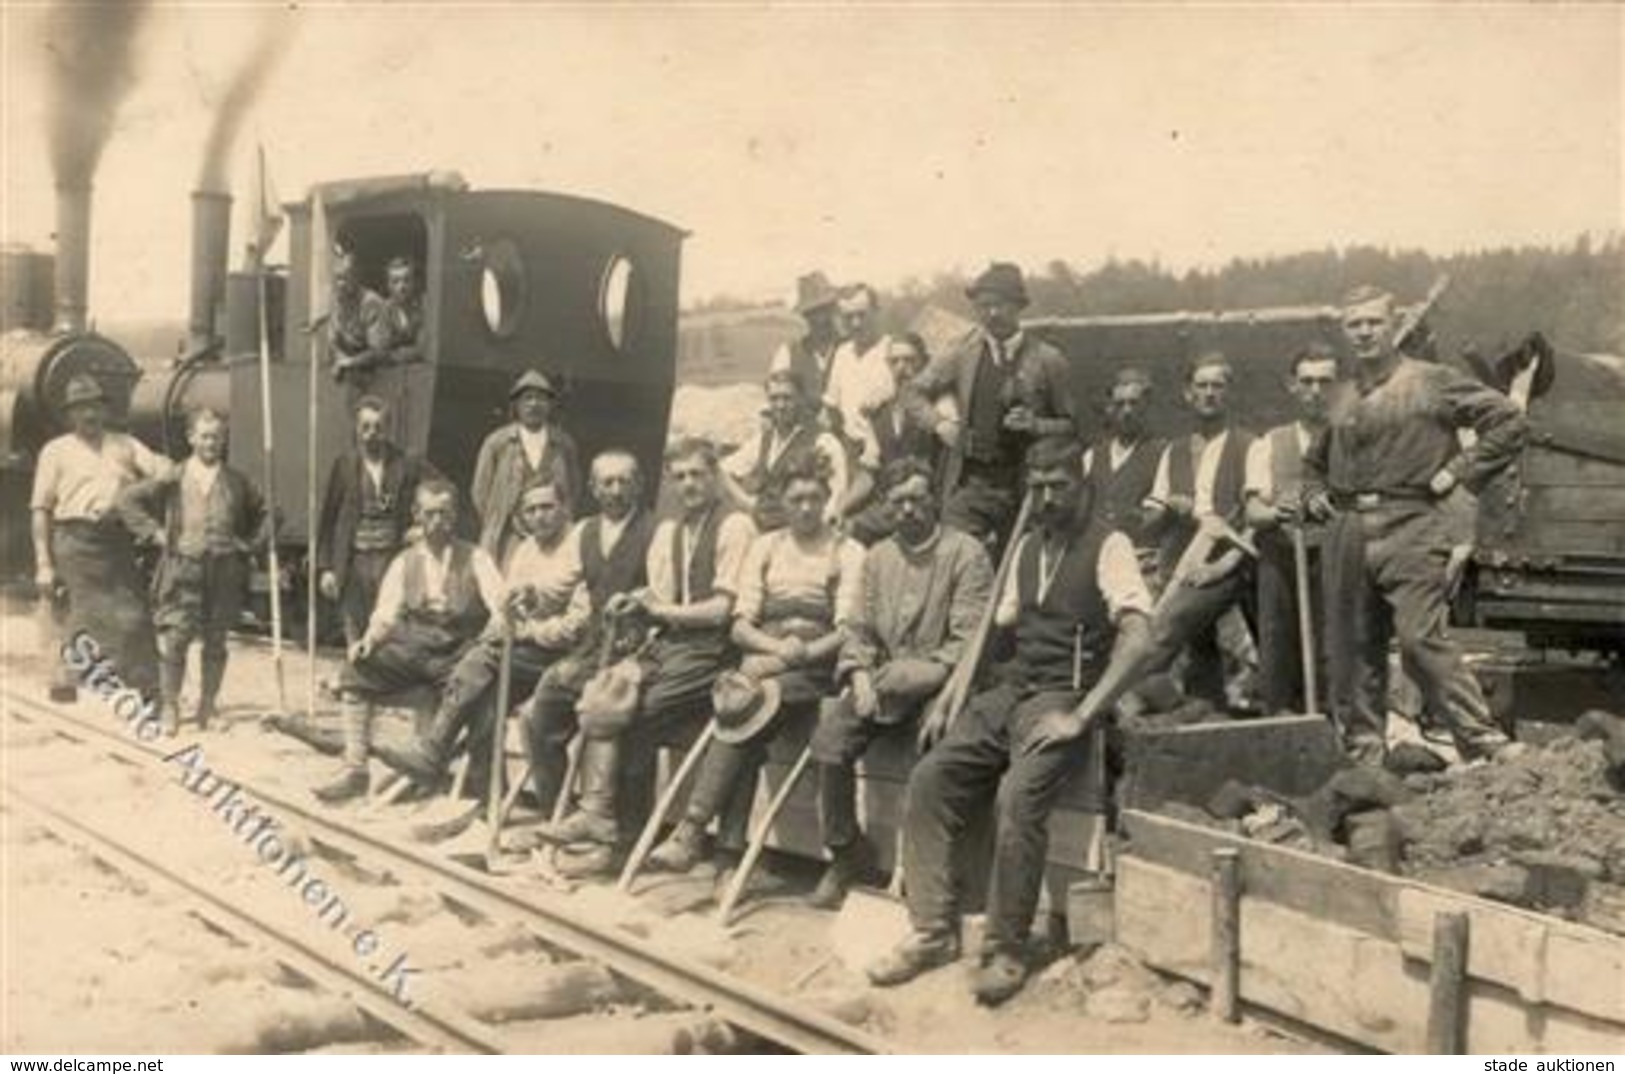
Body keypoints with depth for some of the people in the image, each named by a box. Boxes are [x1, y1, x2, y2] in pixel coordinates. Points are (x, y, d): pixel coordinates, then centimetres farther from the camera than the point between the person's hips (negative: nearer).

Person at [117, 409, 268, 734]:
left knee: (215, 641, 8)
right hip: (183, 570, -2)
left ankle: (207, 706, 19)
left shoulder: (236, 481, 7)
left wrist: (250, 543, 6)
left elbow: (266, 512, 16)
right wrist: (154, 533, -3)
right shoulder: (174, 479, 1)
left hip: (224, 571, 2)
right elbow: (128, 499, 2)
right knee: (174, 640, -6)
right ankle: (170, 707, 5)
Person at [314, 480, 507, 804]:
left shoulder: (474, 558, 7)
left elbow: (501, 605, -6)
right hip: (412, 647, 3)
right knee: (356, 672, -19)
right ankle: (355, 771, -10)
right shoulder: (405, 562, 14)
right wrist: (369, 640, -12)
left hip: (458, 652, -3)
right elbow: (386, 615, 9)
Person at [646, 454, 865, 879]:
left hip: (816, 665, -3)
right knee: (747, 712, -33)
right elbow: (741, 625, 10)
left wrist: (801, 652, -20)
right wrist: (777, 646, -11)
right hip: (764, 658, 3)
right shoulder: (765, 546, 19)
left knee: (746, 714, -33)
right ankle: (731, 845, -37)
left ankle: (693, 829, -36)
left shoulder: (848, 552, 8)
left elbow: (848, 631, -3)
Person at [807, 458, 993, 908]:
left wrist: (922, 677, -21)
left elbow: (967, 642, -9)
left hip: (935, 684, -5)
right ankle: (843, 853, -4)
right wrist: (860, 676, -7)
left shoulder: (966, 553, -2)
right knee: (830, 736, -21)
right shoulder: (878, 557, 17)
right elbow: (860, 630, 13)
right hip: (883, 683, 5)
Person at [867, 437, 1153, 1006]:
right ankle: (933, 931, -3)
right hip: (1009, 691, 7)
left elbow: (1136, 637, -17)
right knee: (929, 780, -11)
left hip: (1064, 698, -7)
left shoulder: (1108, 546, -5)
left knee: (1018, 796, -30)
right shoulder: (1028, 546, 18)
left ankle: (1006, 949, -17)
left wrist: (1081, 716, -24)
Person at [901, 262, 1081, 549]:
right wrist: (939, 422, -4)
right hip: (970, 482, 1)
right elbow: (914, 394, 14)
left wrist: (1037, 425, -14)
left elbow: (1071, 428, 6)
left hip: (1025, 485, -1)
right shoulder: (963, 355, 6)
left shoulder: (1047, 360, 1)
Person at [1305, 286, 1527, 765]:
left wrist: (1459, 471, -5)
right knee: (1351, 648, 6)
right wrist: (1314, 494, 14)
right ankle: (1364, 756, 16)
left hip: (1412, 527, -5)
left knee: (1421, 639, -16)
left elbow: (1510, 422, 0)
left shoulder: (1431, 383, 3)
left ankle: (1486, 744, -9)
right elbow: (1315, 462, 34)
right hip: (1347, 533, 6)